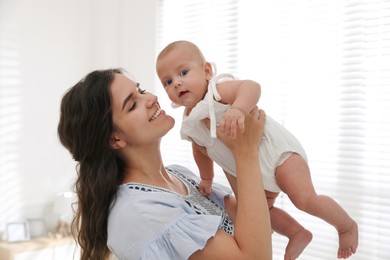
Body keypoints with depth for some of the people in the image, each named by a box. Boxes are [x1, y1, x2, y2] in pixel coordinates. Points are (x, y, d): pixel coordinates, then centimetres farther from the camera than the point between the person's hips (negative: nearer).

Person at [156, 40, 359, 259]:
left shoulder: (218, 89, -24)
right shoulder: (189, 123, -1)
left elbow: (251, 86, -45)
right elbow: (201, 150, 19)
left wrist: (238, 109, -62)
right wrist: (207, 179, 28)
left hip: (277, 150, -8)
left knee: (304, 198, -19)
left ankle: (347, 226, 6)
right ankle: (298, 233, 31)